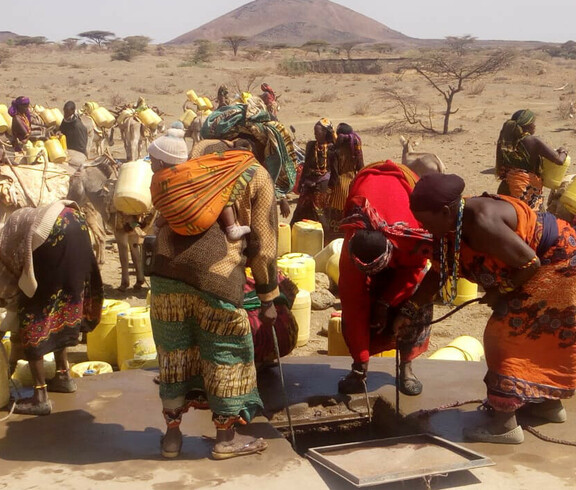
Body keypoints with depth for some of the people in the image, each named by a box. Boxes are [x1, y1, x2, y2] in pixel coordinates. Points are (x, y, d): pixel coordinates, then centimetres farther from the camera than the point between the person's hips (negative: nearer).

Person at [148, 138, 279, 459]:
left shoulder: (194, 163, 24)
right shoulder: (257, 176, 10)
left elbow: (166, 216, 20)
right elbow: (263, 245, 7)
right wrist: (269, 299, 13)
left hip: (167, 267, 5)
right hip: (215, 273, -5)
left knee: (174, 353, 17)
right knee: (227, 354, 12)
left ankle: (172, 434, 29)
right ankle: (226, 437, 24)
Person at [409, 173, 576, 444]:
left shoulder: (482, 223, -34)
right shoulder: (450, 228, -5)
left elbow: (531, 263, -28)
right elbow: (439, 273, 5)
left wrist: (501, 292, -14)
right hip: (542, 269, 9)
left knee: (508, 334, -9)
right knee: (538, 335, 21)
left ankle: (505, 423, -4)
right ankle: (549, 401, 38)